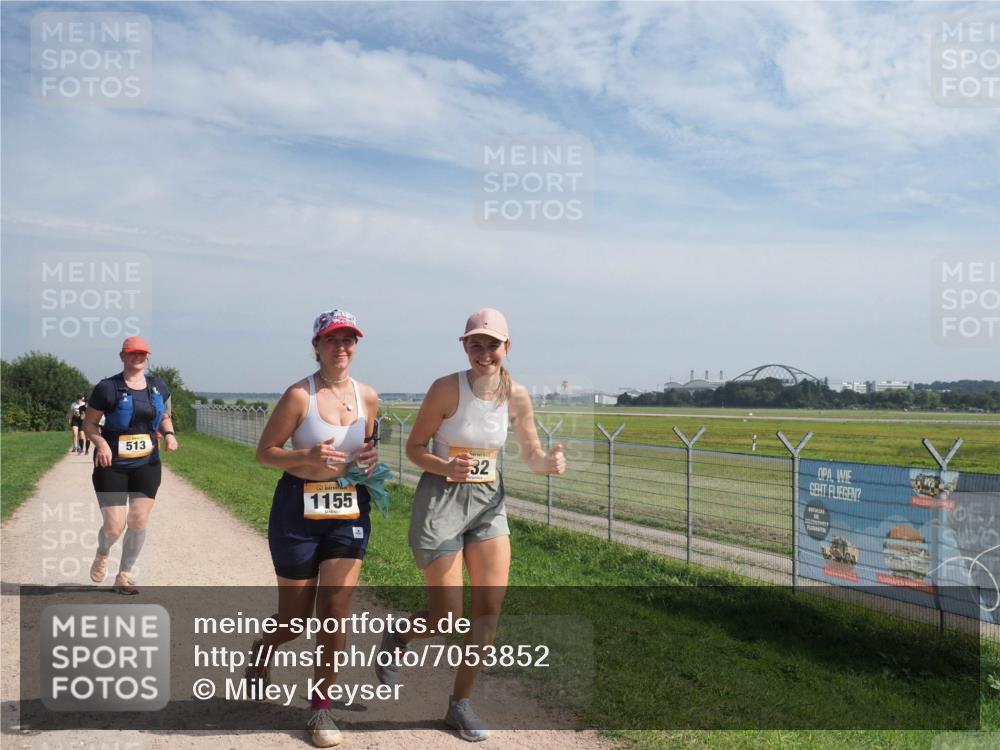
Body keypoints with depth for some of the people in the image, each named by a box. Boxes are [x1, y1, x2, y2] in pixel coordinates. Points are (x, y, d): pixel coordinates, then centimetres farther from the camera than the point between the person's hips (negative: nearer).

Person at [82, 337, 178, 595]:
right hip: (112, 465, -3)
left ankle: (124, 576, 19)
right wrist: (101, 442, -23)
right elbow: (89, 424, -4)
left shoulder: (159, 387, 4)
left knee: (139, 521, 0)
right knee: (114, 526, -6)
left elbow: (164, 416, 20)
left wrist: (169, 433, -2)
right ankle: (102, 554, 31)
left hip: (147, 465, 4)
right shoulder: (107, 388, -9)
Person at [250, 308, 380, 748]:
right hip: (299, 511, -3)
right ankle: (263, 649, 46)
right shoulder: (299, 396, -11)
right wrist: (307, 456, -23)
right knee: (295, 619, 10)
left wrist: (372, 457, -3)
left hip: (349, 511, 3)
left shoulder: (367, 397, 3)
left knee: (335, 611, -3)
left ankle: (321, 707, 15)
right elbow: (264, 452, -6)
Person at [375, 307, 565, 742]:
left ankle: (460, 704, 19)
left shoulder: (516, 396, -3)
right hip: (441, 500, -4)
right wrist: (446, 468, -27)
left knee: (490, 610, 0)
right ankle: (396, 637, 35)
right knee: (446, 617, 0)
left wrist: (551, 461, -18)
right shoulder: (447, 389, -15)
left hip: (488, 501, 4)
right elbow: (413, 448, -7)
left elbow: (532, 456, 6)